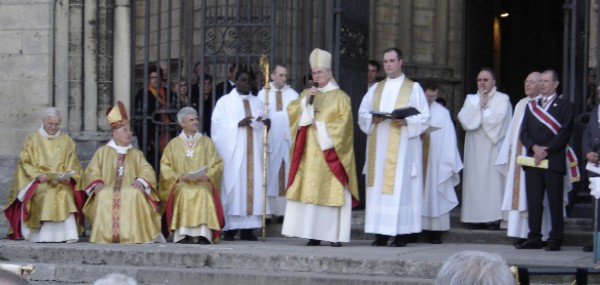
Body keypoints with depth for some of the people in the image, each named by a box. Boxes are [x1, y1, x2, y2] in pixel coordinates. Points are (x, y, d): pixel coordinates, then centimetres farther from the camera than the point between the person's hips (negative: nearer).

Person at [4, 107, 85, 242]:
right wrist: (38, 175, -14)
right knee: (50, 193, -35)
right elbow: (25, 163, 4)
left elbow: (73, 165, 11)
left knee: (64, 192, -33)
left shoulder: (67, 141, 17)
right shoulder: (32, 139, 11)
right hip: (38, 182, -1)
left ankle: (69, 236, -39)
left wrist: (68, 177, -10)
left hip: (62, 182, 1)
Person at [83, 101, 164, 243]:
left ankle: (133, 235, -34)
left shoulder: (136, 154, 24)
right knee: (103, 196, -36)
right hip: (108, 191, -1)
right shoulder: (103, 152, 21)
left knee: (137, 195, -35)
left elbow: (147, 171, 7)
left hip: (131, 191, 1)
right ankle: (106, 236, -32)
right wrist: (97, 182, -14)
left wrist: (140, 181, -16)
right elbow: (91, 171, 9)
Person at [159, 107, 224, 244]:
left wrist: (207, 175, -9)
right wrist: (178, 176, -10)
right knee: (185, 194, -35)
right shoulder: (174, 144, 17)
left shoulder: (206, 142, 17)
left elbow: (218, 164, 10)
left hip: (203, 184, 0)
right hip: (181, 185, 0)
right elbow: (165, 166, 8)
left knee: (203, 194, -35)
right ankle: (183, 235, -39)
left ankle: (203, 234, -39)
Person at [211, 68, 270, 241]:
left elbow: (263, 127, 11)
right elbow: (219, 125, -5)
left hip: (253, 152, 4)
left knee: (253, 184, -3)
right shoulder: (225, 101, 5)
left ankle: (248, 228, -2)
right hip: (233, 151, -4)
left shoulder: (257, 103, 17)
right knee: (233, 186, -9)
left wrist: (266, 122, -12)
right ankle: (230, 228, -8)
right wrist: (239, 124, -18)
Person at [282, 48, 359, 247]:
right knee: (310, 191, -3)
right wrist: (306, 101, -9)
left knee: (332, 192, -7)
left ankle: (335, 234, -6)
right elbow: (292, 110, 5)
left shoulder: (340, 97, 4)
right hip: (309, 153, 4)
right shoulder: (306, 94, 18)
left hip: (330, 150, -4)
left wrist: (323, 126, -10)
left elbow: (343, 123, -4)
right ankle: (313, 233, -2)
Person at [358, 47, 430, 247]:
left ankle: (402, 234, -8)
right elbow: (362, 113, 15)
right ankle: (381, 233, -1)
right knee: (378, 186, -2)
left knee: (400, 185, -9)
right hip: (378, 146, 4)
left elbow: (424, 118, 0)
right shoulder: (375, 89, 19)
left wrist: (406, 121, -16)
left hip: (402, 146, -4)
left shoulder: (413, 88, 7)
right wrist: (373, 119, -6)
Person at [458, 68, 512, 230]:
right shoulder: (471, 99, 16)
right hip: (474, 148, 4)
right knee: (475, 180, 0)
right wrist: (479, 104, -4)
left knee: (493, 179, -8)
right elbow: (463, 119, 0)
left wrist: (484, 107, 0)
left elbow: (496, 120, -12)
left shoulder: (502, 99, 3)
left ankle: (494, 217, -9)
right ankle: (476, 217, 2)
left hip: (493, 148, -4)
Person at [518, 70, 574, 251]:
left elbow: (565, 133, -6)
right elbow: (524, 132, 10)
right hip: (533, 161, 4)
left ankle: (555, 240, 1)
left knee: (555, 202, -3)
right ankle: (534, 238, 6)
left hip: (554, 161, -4)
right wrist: (534, 148, -8)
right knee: (533, 201, 2)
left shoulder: (565, 106, 4)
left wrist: (546, 150, -12)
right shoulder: (531, 106, 18)